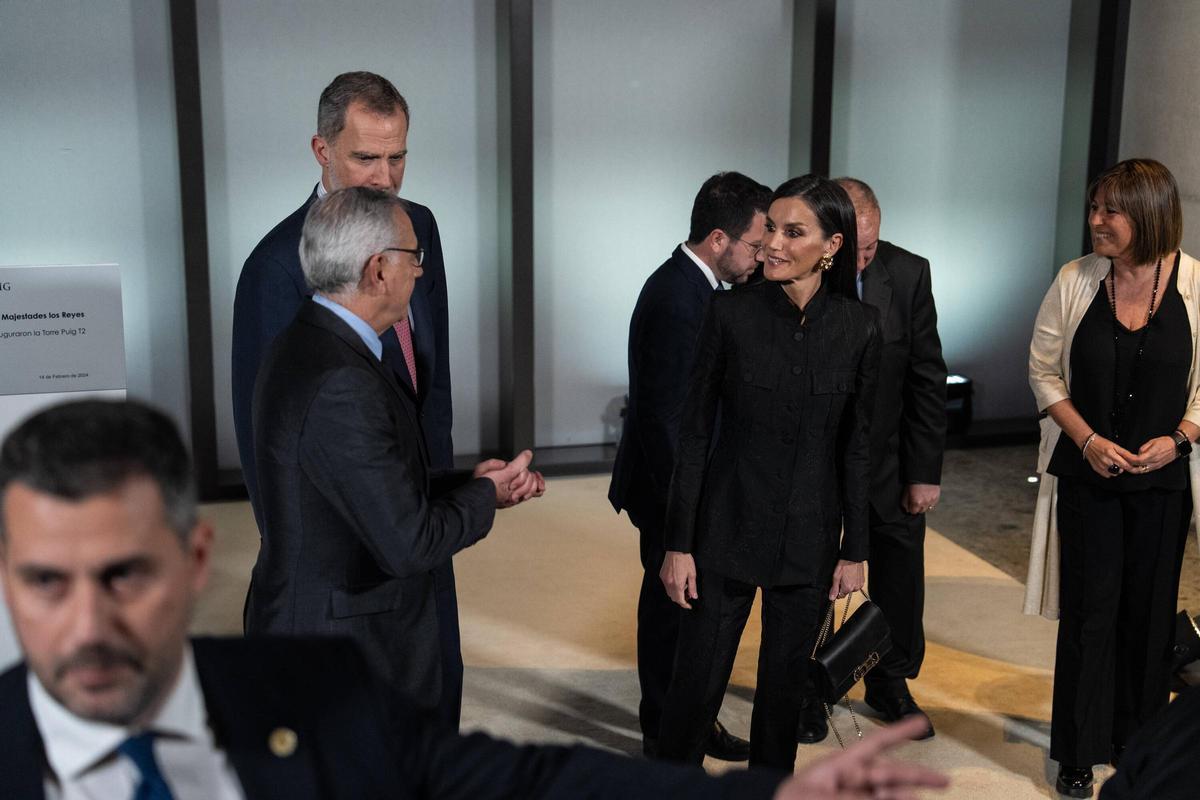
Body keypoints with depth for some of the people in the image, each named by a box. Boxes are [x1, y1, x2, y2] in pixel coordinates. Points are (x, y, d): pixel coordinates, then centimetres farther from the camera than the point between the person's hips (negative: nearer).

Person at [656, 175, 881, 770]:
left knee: (785, 682, 15)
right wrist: (679, 543, -6)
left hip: (809, 537, 2)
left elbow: (855, 445, 3)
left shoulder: (859, 327, -4)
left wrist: (854, 549, 4)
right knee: (697, 681, 3)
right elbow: (694, 433, -5)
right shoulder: (731, 312, -9)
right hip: (727, 528, -2)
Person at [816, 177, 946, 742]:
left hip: (889, 457, 2)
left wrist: (925, 471, -7)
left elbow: (927, 378, -6)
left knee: (900, 570, 13)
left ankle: (890, 684, 37)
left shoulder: (908, 273, -12)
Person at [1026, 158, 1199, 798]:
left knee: (1148, 612, 9)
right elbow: (1044, 370, 2)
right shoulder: (1075, 281, -4)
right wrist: (1088, 440, -9)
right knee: (1090, 610, 4)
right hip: (1087, 472, 0)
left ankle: (1137, 742, 28)